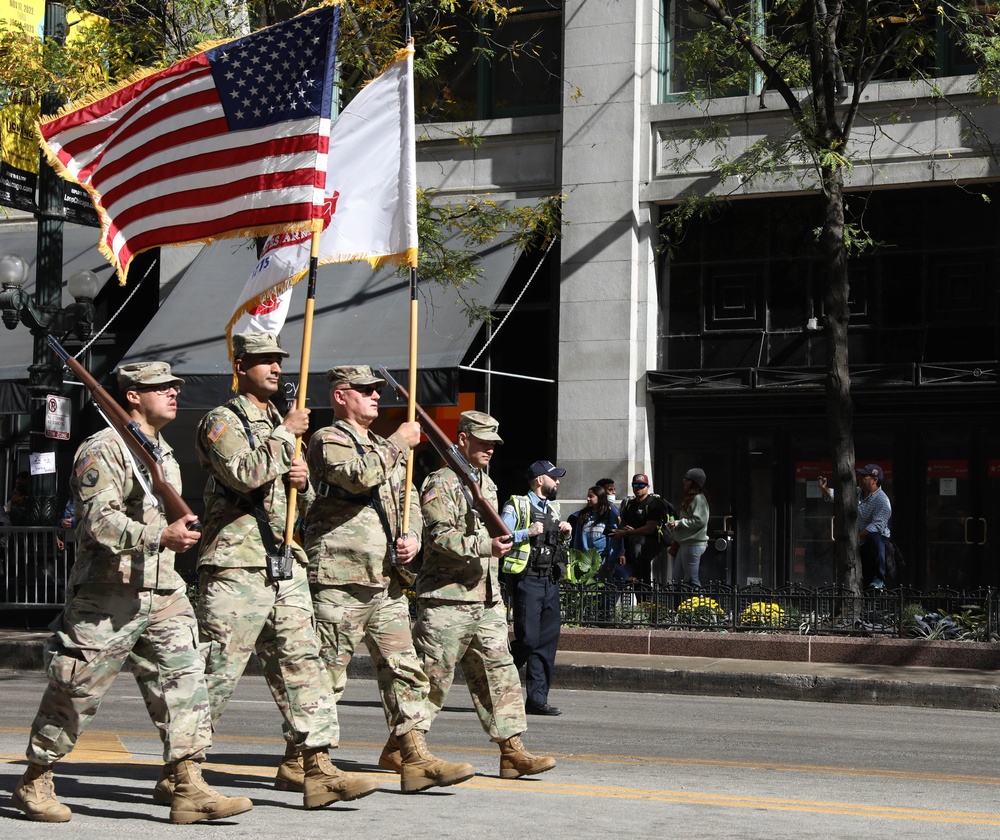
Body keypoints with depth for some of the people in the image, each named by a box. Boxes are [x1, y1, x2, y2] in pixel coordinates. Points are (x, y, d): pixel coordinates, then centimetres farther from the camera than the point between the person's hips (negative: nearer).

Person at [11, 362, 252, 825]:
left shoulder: (165, 452, 18)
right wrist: (161, 536, -31)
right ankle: (34, 783, 17)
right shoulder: (103, 449, -10)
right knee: (77, 690, 1)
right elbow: (99, 520, -22)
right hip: (107, 594, -7)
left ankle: (189, 787, -9)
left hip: (162, 593, 7)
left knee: (186, 673, -8)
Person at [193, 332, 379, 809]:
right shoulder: (221, 422, -3)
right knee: (216, 672, -5)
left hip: (285, 565, 8)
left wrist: (302, 483, 4)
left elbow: (304, 502, 27)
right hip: (236, 567, -8)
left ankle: (314, 766, 2)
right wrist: (284, 434, -11)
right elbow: (246, 473, -21)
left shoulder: (279, 423, 23)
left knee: (301, 664, 2)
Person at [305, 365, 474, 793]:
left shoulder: (382, 447, 24)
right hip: (341, 579, -8)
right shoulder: (328, 441, -3)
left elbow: (407, 498, 24)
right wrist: (399, 444, -9)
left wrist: (412, 537, 4)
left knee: (404, 669, 2)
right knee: (327, 674, -4)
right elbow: (359, 476, -22)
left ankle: (414, 757, 2)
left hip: (387, 581, 8)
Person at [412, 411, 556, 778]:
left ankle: (512, 751, -1)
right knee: (432, 676, -2)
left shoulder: (488, 483, 20)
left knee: (500, 673, 1)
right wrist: (485, 547, -28)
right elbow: (440, 535, -18)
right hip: (447, 599, -8)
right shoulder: (441, 482, -7)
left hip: (486, 600, 8)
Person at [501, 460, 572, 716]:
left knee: (548, 641, 2)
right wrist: (528, 533, -17)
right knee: (528, 639, -13)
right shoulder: (516, 506, 0)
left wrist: (565, 535, 11)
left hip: (550, 580, 7)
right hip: (527, 579, -7)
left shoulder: (553, 510, 22)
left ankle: (537, 700, 4)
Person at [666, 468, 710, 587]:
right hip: (685, 544, 11)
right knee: (677, 579, 11)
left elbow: (700, 520, -22)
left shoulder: (698, 498, -12)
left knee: (691, 580, -8)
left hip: (693, 544, -11)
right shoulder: (689, 498, 20)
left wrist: (678, 523, -16)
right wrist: (674, 523, 7)